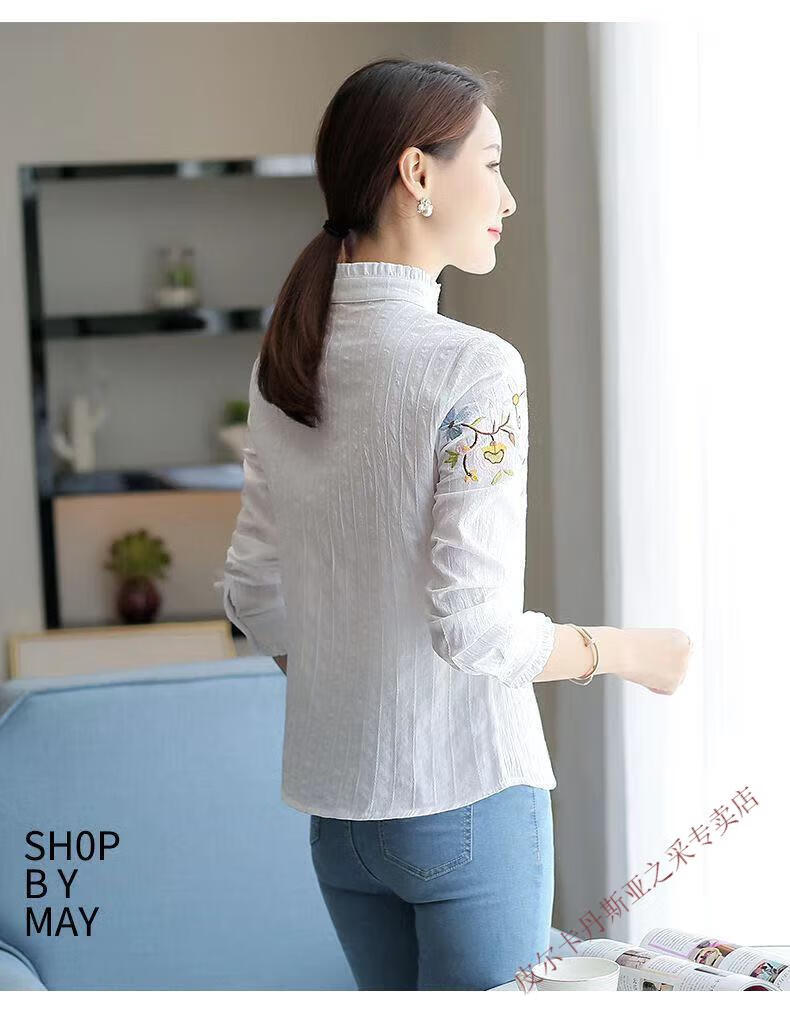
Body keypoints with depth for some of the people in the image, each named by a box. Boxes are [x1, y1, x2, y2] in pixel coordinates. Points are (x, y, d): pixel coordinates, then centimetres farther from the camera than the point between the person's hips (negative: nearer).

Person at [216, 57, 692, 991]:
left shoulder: (283, 361, 3)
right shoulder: (473, 368, -18)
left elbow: (254, 599, 8)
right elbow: (476, 629, -20)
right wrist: (630, 652, -5)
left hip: (335, 801, 7)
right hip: (466, 801, -7)